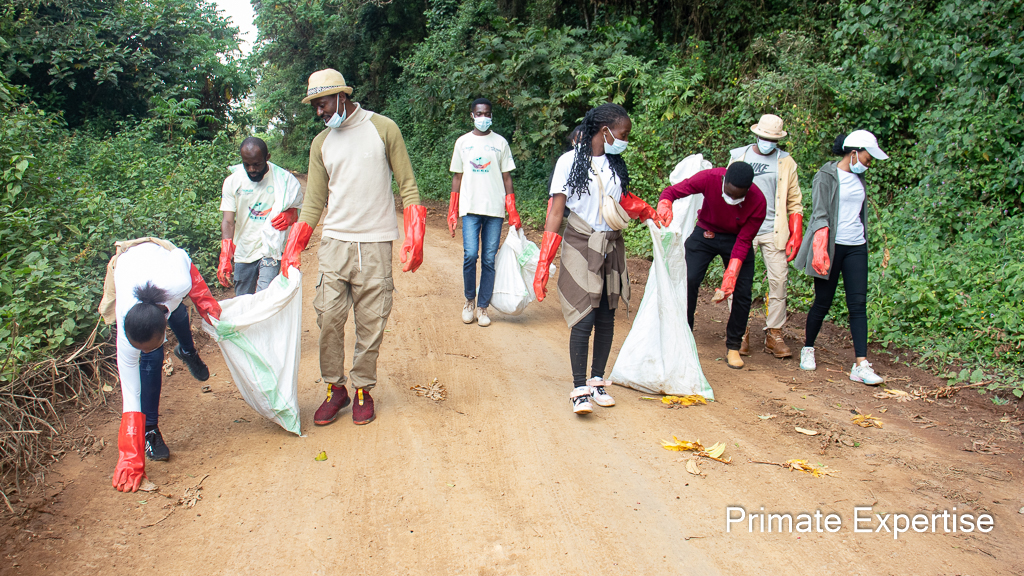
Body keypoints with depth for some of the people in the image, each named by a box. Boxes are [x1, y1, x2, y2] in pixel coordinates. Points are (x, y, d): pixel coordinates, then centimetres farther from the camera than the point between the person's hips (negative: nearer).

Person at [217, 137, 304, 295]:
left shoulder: (284, 180, -6)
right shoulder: (232, 182, -2)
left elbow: (298, 208, 7)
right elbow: (228, 221, -7)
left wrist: (290, 216, -20)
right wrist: (225, 258, -21)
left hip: (271, 250, -3)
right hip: (243, 252, 3)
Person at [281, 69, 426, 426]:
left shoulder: (382, 128, 2)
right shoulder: (321, 144, 12)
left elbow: (407, 185, 3)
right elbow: (314, 202, 14)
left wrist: (415, 238, -6)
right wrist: (293, 250, 5)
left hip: (376, 244, -2)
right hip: (335, 242, 3)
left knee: (371, 323, 2)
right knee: (328, 318, -2)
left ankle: (363, 389, 17)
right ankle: (335, 388, 14)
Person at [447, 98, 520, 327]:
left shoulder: (500, 143, 9)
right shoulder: (463, 142, 11)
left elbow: (506, 177, 9)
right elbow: (457, 177, 13)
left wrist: (513, 212, 3)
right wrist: (452, 212, 7)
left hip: (495, 209, 0)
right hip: (470, 207, 0)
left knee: (489, 260, 0)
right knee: (470, 255, -11)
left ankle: (482, 307, 10)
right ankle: (469, 300, 11)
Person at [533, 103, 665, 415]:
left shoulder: (615, 163, 7)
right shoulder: (570, 161, -9)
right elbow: (555, 211, -10)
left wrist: (651, 213, 9)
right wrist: (543, 264, -15)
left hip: (612, 248, 6)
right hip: (581, 248, -5)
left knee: (606, 318, 8)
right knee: (584, 319, -10)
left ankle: (598, 381, 21)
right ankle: (579, 389, -2)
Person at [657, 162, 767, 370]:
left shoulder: (758, 202, -27)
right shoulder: (709, 179, -29)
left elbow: (743, 242, -22)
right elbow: (671, 191, -21)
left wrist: (728, 281, -27)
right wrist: (664, 212, -44)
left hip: (736, 239, 0)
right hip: (705, 233, 0)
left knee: (742, 291, -8)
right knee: (688, 280, -14)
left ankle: (733, 346, 10)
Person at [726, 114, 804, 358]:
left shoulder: (785, 162, 8)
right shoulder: (739, 157, 8)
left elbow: (794, 202, 9)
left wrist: (796, 235, 1)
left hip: (774, 232, 0)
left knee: (778, 281, -2)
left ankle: (774, 334, 7)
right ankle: (741, 333, 6)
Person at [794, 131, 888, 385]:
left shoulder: (859, 177, 13)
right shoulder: (827, 176, -6)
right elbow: (820, 215, -13)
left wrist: (864, 241, 20)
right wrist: (820, 249, -22)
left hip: (856, 248, 6)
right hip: (832, 247, -6)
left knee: (858, 303, -3)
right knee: (823, 302, 1)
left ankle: (861, 365, -6)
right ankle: (807, 349, 24)